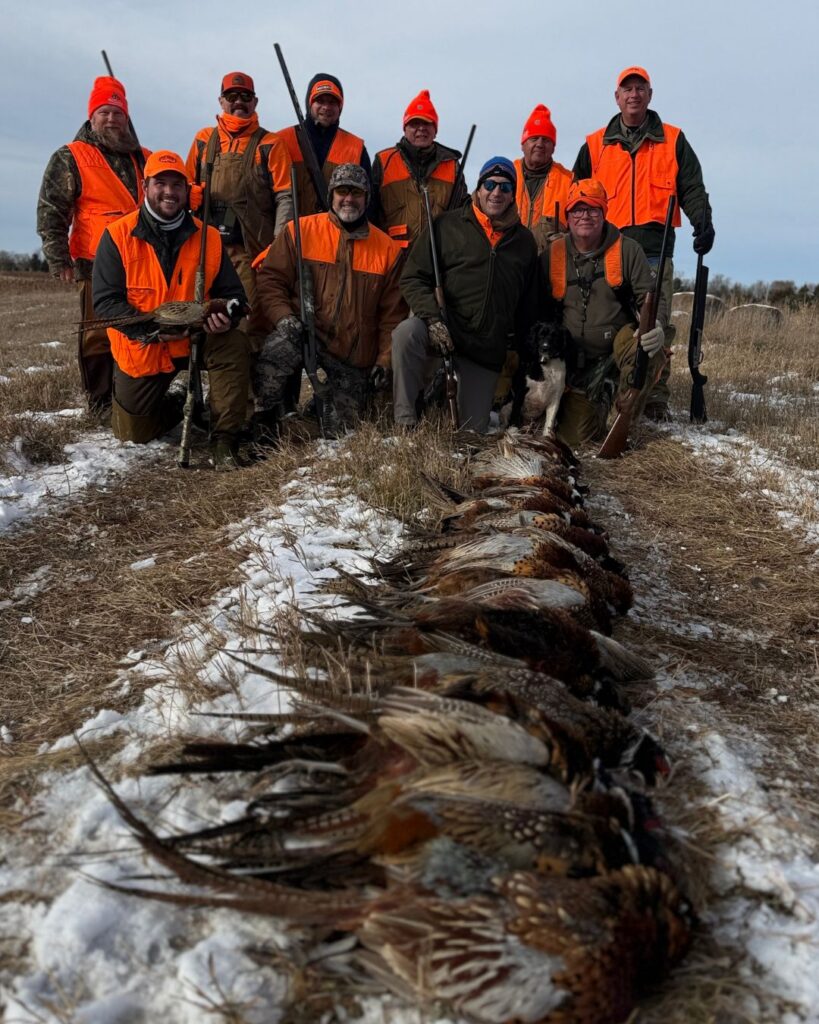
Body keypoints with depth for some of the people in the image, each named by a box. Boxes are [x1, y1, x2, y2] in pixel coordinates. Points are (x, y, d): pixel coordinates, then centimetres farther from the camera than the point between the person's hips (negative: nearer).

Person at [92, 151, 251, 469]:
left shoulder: (208, 237, -2)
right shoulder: (118, 235, -10)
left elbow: (232, 293, 0)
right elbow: (105, 300, -14)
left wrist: (227, 315, -25)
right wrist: (151, 329, -27)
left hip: (197, 339, 1)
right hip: (141, 350, -1)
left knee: (235, 345, -30)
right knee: (133, 433, 1)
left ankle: (224, 438, -20)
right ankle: (179, 406, 35)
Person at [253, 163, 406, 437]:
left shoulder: (387, 248, 8)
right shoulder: (300, 230, 3)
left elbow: (392, 313, 10)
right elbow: (270, 279, 0)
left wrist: (384, 360, 1)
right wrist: (283, 317, -19)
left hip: (355, 354, 2)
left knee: (341, 427, -2)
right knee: (279, 348, -37)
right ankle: (261, 422, -17)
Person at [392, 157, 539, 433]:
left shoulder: (524, 241, 13)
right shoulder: (447, 225, 2)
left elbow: (528, 303, 20)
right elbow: (413, 278, -4)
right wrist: (433, 318, -19)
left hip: (487, 348, 3)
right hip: (442, 327, -3)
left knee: (473, 430, 0)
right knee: (407, 333, -38)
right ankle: (405, 421, -23)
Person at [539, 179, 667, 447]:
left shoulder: (627, 250, -4)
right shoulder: (552, 255, 1)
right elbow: (540, 311, 9)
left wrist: (656, 326, -28)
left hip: (620, 345, -1)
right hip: (574, 360, 1)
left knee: (648, 347, -37)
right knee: (574, 435, -11)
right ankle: (602, 400, 27)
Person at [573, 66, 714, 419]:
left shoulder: (673, 141, 14)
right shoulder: (595, 145, 15)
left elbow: (691, 188, 11)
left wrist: (702, 220, -7)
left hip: (655, 249, 0)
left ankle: (656, 398, 1)